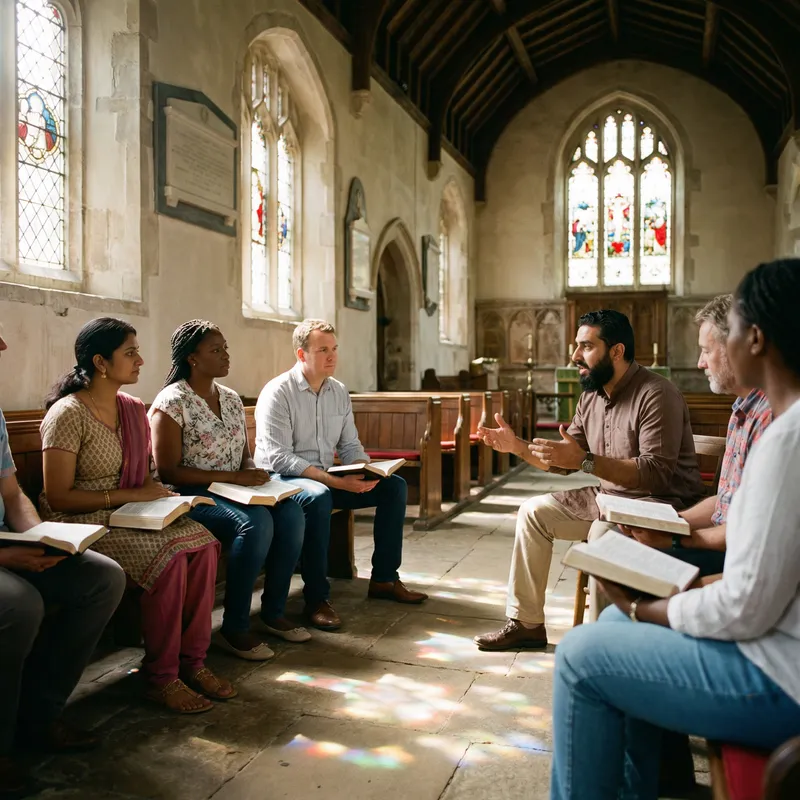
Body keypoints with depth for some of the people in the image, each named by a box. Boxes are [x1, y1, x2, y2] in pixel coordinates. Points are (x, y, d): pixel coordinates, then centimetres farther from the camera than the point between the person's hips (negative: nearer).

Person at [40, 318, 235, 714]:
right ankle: (160, 677, -14)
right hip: (81, 522, -7)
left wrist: (158, 494, -4)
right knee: (169, 556, -29)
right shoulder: (68, 415, -13)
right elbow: (58, 497, -15)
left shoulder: (133, 408, 10)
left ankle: (192, 660, -10)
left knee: (202, 542, -20)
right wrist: (131, 495, -17)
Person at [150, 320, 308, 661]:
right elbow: (168, 471, -15)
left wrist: (252, 473, -6)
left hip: (235, 491, 7)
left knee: (291, 513, -18)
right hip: (192, 494, -7)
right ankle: (233, 629, -19)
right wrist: (232, 476, -19)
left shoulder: (231, 398, 12)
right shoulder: (171, 402, -10)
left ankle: (272, 612, -4)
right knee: (256, 522, -32)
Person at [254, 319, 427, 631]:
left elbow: (350, 446, 10)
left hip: (327, 479, 7)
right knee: (318, 497, -39)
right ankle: (317, 599, -26)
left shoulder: (339, 391, 7)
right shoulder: (277, 392, -15)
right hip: (284, 479, -7)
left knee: (394, 485, -3)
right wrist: (334, 481, -30)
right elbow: (278, 458, -23)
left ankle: (384, 579, 6)